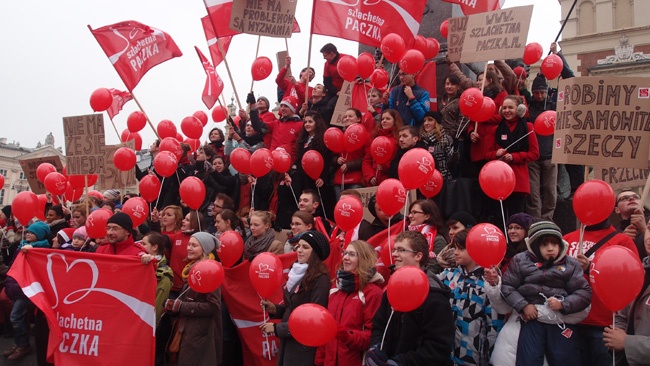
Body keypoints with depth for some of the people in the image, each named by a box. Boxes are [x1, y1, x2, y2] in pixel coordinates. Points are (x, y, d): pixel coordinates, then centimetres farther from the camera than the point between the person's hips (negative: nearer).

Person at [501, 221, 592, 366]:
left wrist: (563, 304, -14)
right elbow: (507, 286, 3)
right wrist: (523, 306, -9)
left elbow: (584, 292, 2)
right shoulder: (520, 260, 5)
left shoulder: (571, 264, 6)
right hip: (531, 316, -1)